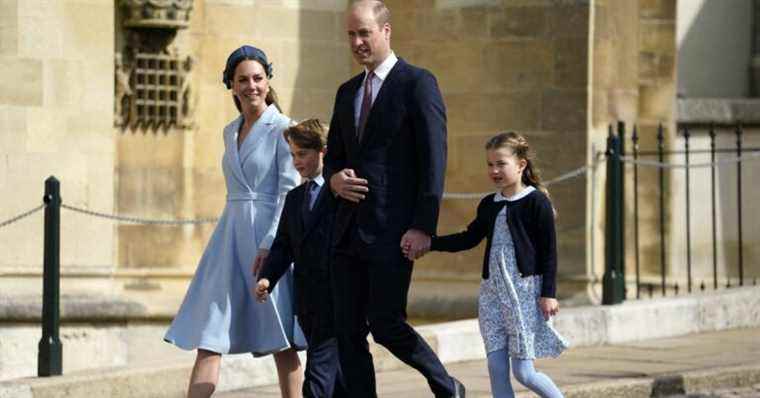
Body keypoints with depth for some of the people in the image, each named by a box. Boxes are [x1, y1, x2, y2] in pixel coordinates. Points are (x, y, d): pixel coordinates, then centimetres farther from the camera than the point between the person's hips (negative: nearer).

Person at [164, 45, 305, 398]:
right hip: (230, 235, 6)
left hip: (268, 237, -6)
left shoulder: (282, 129, -5)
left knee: (281, 342, 2)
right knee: (209, 339, -4)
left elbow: (290, 193, -11)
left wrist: (269, 246, -19)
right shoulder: (230, 132, 15)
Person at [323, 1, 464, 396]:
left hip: (392, 230, -7)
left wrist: (422, 226, -17)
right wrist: (335, 179, -2)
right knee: (349, 330, 2)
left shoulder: (418, 83, -4)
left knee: (385, 324, -9)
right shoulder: (347, 92, 17)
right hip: (349, 230, 7)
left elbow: (433, 160, -10)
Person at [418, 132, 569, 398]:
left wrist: (549, 294, -13)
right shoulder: (489, 205, 11)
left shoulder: (537, 202, -6)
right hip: (492, 291, 6)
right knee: (496, 368, 0)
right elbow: (469, 238, 19)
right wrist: (430, 244, 7)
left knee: (523, 372, -6)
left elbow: (549, 251, -8)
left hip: (525, 290, -6)